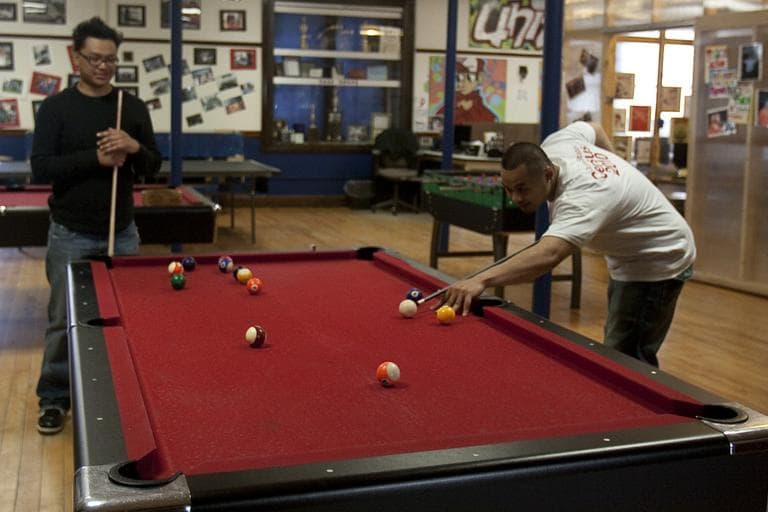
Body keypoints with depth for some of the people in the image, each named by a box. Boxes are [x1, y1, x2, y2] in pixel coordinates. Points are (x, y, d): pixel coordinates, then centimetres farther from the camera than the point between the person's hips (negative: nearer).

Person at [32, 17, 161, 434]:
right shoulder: (56, 107, -5)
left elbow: (153, 166, 5)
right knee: (64, 320, 6)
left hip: (123, 233, 3)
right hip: (70, 235, -2)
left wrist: (135, 148, -16)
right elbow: (40, 169, -12)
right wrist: (96, 157, -21)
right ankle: (54, 398, 21)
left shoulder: (133, 107, 3)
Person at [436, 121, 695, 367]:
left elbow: (548, 255, -60)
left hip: (659, 261, -10)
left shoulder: (581, 199, -41)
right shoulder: (556, 142, -14)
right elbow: (595, 129, 11)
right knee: (619, 346, 19)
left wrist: (481, 279, -72)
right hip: (630, 252, 10)